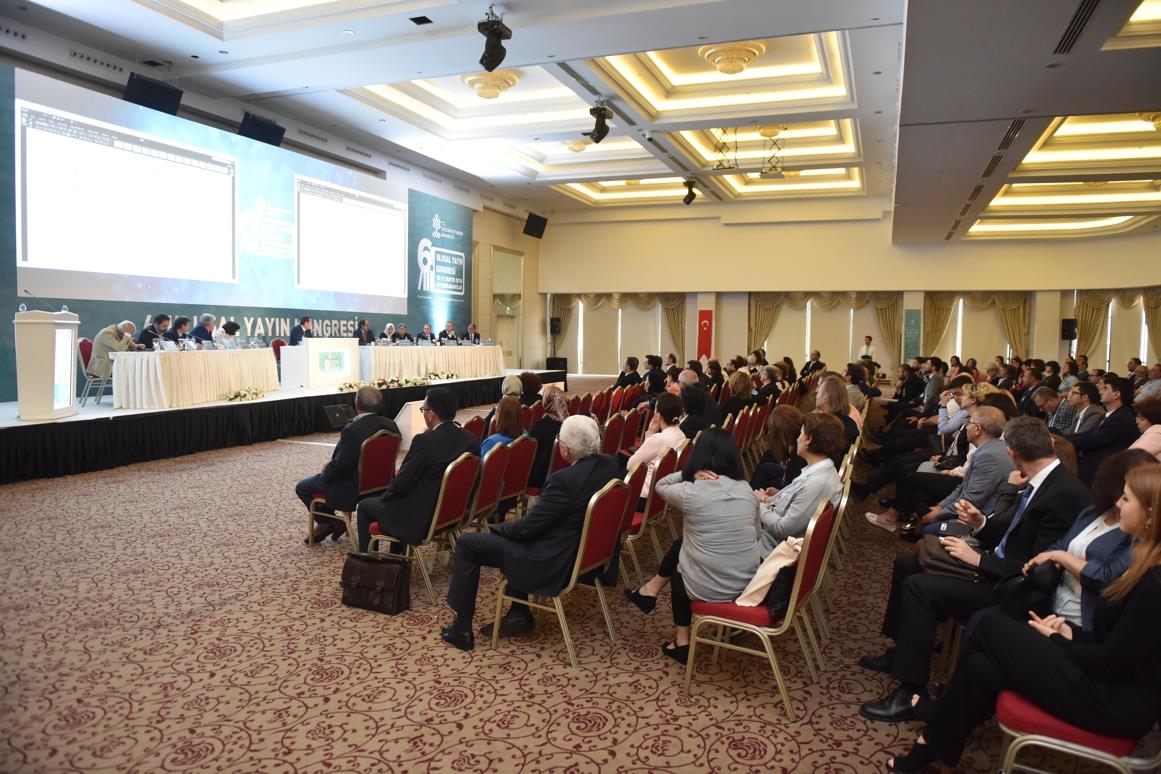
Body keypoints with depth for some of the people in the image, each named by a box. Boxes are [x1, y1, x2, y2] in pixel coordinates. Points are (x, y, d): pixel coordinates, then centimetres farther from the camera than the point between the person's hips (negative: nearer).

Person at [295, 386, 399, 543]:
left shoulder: (352, 430, -30)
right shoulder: (391, 425, -7)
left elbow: (339, 467, -26)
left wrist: (326, 469, -3)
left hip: (353, 489, -8)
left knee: (302, 488, 13)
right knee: (322, 477, 32)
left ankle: (332, 523, 17)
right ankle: (327, 524, 35)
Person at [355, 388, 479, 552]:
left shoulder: (425, 441, -24)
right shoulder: (471, 439, -5)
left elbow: (401, 483, -17)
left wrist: (385, 495, 4)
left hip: (420, 519, -7)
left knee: (365, 506, 17)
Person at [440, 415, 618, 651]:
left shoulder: (564, 480, -30)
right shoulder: (609, 465, -6)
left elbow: (527, 527, -17)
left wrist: (496, 527, -2)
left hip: (555, 564, -9)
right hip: (583, 551, 9)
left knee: (466, 545, 4)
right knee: (509, 536, 30)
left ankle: (462, 630, 15)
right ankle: (519, 613, 28)